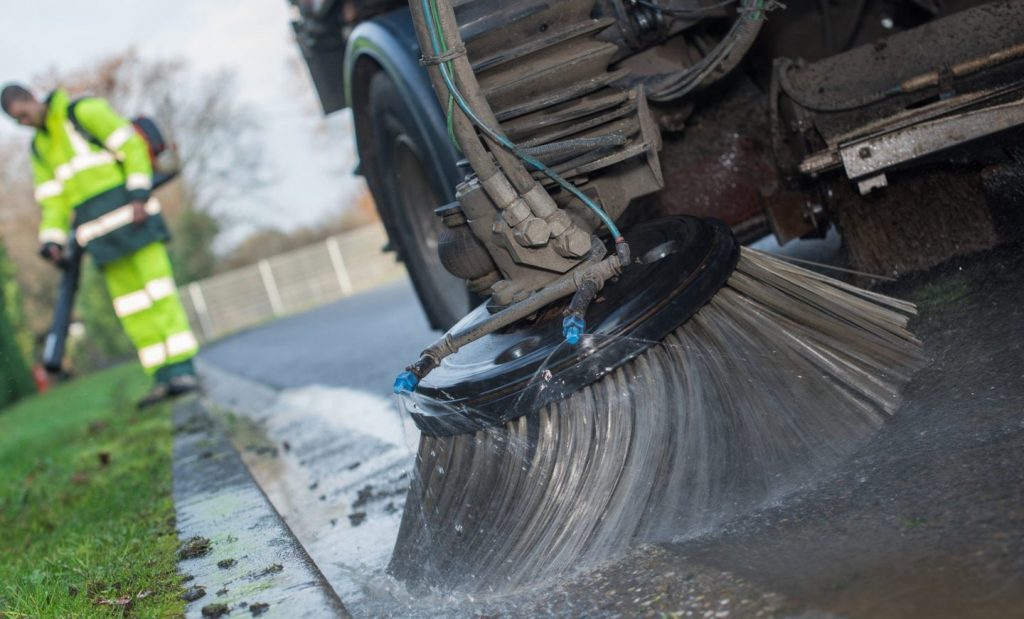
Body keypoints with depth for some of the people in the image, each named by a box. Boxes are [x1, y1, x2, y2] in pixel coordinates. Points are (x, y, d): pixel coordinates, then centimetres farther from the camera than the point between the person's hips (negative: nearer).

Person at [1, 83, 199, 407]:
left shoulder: (85, 111, 0)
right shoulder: (39, 148, 19)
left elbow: (132, 145, -7)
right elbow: (53, 199, 16)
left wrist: (139, 195, -17)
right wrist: (52, 241, 2)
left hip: (129, 209, -6)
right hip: (98, 228, 6)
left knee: (156, 282, -12)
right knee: (128, 299, 0)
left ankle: (183, 370, -13)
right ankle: (163, 378, -1)